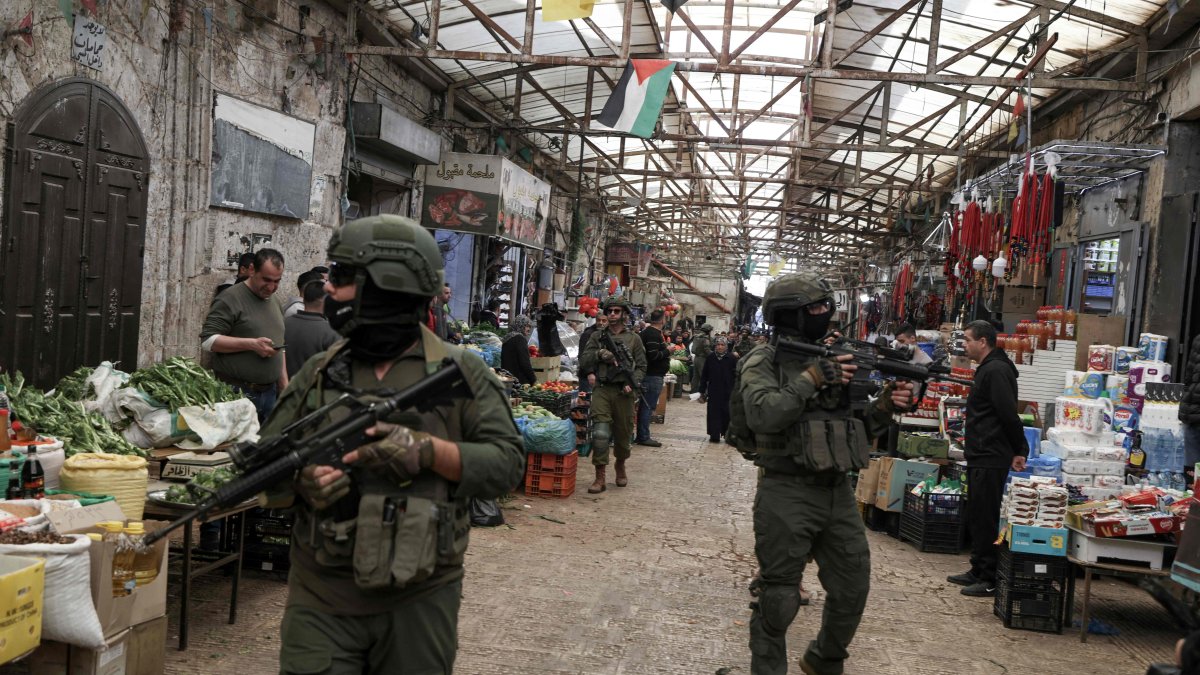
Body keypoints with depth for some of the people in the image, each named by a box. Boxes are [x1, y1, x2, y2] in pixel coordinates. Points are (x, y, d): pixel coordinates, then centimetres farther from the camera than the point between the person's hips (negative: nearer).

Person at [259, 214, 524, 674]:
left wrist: (427, 450, -21)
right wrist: (300, 478, -14)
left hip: (420, 601, -1)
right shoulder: (318, 374, 6)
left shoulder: (459, 373, -3)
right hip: (322, 601, 2)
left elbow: (507, 463, -7)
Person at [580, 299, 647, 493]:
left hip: (623, 392, 1)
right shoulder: (597, 336, 11)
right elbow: (583, 361, 7)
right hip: (601, 389, -1)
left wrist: (632, 384, -9)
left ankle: (620, 466, 36)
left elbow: (641, 366, 8)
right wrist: (599, 354, -10)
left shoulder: (634, 339, 10)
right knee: (600, 432, -12)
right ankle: (600, 477, -9)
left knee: (623, 433, 9)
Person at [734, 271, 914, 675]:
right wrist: (812, 378, -22)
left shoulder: (834, 358, 12)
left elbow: (855, 426, 15)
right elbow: (764, 415, -26)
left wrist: (885, 406, -3)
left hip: (837, 491, 7)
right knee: (778, 596, 2)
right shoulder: (762, 362, -7)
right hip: (787, 493, -7)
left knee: (853, 586, 14)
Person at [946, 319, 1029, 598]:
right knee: (976, 517, 16)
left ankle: (990, 580, 0)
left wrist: (1020, 450, -16)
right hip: (981, 459, 11)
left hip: (990, 461, -11)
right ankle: (978, 572, 26)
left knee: (986, 519, -6)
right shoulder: (987, 369, 18)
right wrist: (1018, 450, 19)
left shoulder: (996, 371, -16)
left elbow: (1009, 415, -21)